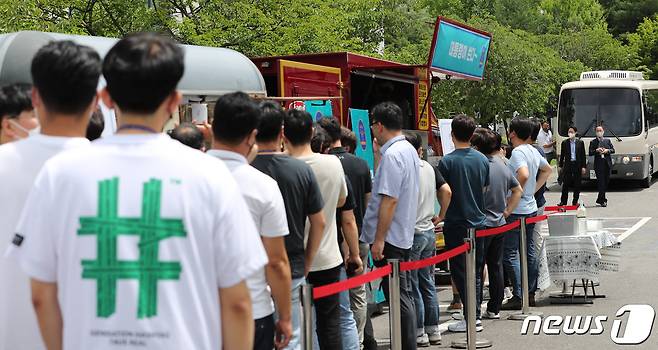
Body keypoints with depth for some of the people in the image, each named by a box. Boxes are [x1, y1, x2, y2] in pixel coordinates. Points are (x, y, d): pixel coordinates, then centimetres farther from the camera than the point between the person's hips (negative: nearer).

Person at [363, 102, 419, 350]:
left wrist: (379, 239, -20)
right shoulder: (409, 150, 13)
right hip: (404, 236, 10)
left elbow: (389, 200, -23)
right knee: (403, 295, 14)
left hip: (390, 238, -10)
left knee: (398, 297, -5)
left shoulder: (392, 155, -18)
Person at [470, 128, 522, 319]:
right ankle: (494, 309, 18)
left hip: (481, 223, -7)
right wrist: (507, 211, 13)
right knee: (496, 267, 13)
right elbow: (518, 190, 16)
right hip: (500, 224, 7)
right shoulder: (503, 166, 7)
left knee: (475, 269, -2)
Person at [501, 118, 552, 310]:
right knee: (530, 251, 13)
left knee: (510, 253, -4)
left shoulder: (518, 152, -17)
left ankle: (518, 296, -6)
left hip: (516, 210, -9)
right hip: (531, 208, 9)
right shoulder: (533, 151, 10)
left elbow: (524, 174, -33)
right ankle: (531, 293, 19)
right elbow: (547, 170, 26)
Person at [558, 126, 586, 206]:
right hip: (568, 165, 0)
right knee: (565, 184, 0)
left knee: (577, 185, 4)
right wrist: (561, 166, 5)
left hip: (577, 165, 0)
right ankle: (563, 201, 5)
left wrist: (583, 166, -1)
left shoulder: (580, 142, 3)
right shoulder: (564, 142, 4)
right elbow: (562, 155, 8)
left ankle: (575, 201, 13)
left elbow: (583, 155, 4)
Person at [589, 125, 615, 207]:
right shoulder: (593, 142, 6)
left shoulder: (608, 140, 15)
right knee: (601, 182, -8)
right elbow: (590, 153, -1)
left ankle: (599, 199, 18)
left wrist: (607, 150, -10)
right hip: (598, 165, -3)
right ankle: (603, 200, -6)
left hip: (607, 164, 4)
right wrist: (596, 151, -17)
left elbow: (613, 150, 9)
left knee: (606, 182, 6)